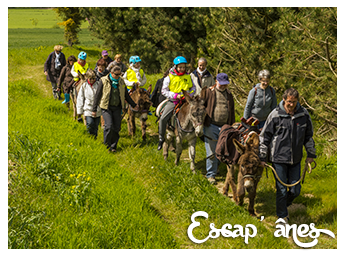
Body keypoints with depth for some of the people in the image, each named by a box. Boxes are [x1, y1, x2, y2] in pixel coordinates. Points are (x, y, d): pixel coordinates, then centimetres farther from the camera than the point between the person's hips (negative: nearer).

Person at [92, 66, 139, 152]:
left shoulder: (121, 81, 7)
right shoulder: (103, 81, -6)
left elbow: (126, 95, 19)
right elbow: (97, 95, -2)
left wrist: (134, 105, 20)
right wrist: (94, 109, -3)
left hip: (117, 107, 4)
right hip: (106, 107, -4)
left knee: (116, 128, 0)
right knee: (109, 126, -17)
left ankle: (113, 146, 12)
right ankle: (107, 144, 3)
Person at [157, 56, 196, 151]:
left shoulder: (188, 77, 5)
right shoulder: (169, 77, -4)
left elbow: (193, 88, 14)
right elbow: (164, 91, -5)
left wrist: (189, 95, -9)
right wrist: (175, 95, -17)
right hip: (173, 101, -2)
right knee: (163, 119, -16)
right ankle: (161, 138, 1)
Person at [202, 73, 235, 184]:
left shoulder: (228, 94, 13)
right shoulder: (209, 92, -1)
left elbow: (232, 111, 19)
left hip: (225, 126, 4)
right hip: (211, 126, -4)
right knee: (212, 152, -2)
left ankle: (214, 168, 31)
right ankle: (211, 175, 6)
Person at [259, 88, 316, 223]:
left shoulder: (304, 114, -1)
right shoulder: (275, 115, -10)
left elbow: (309, 136, 14)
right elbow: (264, 137, -2)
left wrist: (311, 154, 16)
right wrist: (262, 157, -1)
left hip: (296, 159, 3)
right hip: (279, 158, -3)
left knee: (295, 190, 8)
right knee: (282, 189, 1)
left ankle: (284, 205, 37)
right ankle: (282, 216, 17)